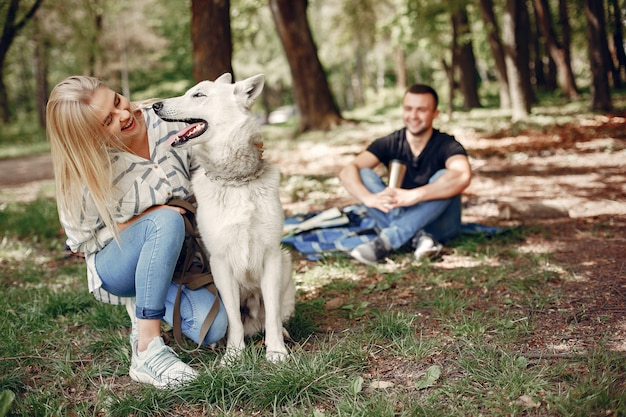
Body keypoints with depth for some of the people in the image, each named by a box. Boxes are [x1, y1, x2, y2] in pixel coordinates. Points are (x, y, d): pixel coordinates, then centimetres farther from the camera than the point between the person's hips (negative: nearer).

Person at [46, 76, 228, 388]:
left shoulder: (167, 122, -11)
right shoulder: (87, 172, -19)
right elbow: (81, 239, -9)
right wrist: (143, 221, -19)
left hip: (177, 257, 4)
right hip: (116, 266, -4)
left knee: (212, 328, -24)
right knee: (166, 221, -37)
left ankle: (144, 304, 10)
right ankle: (147, 350, -34)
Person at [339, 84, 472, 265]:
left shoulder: (447, 145, -14)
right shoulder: (390, 143, -5)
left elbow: (462, 176, -37)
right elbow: (348, 171, -18)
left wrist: (413, 195, -47)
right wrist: (369, 198, -38)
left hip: (439, 223, -3)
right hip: (399, 217, 3)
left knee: (444, 179, -30)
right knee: (363, 175, -18)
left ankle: (387, 239, -39)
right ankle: (418, 237, -33)